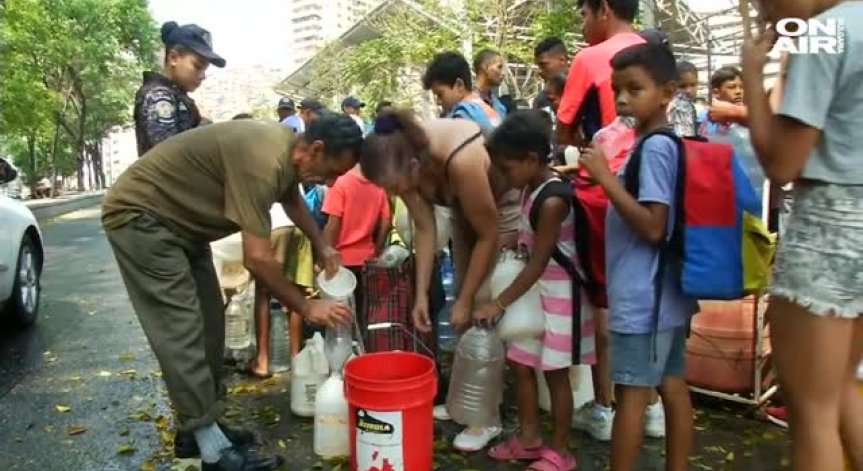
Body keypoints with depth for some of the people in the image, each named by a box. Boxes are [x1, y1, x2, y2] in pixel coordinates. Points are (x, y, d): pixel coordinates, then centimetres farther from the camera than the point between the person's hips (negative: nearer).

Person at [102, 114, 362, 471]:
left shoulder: (288, 148, -3)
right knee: (182, 332, -13)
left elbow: (292, 200, 20)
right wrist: (306, 308, -20)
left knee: (208, 322, 10)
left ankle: (198, 428, 20)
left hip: (180, 219, 10)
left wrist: (322, 247, 10)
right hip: (139, 215, -10)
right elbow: (257, 258, -32)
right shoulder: (262, 160, -33)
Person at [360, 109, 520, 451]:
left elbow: (488, 235, -27)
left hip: (507, 204, -6)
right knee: (464, 304, 7)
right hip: (465, 207, 6)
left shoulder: (460, 161, -40)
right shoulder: (405, 157, -22)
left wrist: (465, 299, -19)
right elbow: (424, 228, -12)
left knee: (484, 304, -11)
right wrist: (421, 294, -13)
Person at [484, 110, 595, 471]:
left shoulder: (552, 201, -25)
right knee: (520, 363, 15)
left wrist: (499, 303, -17)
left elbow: (538, 264, -22)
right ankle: (529, 437, 30)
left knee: (555, 373, 4)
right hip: (535, 289, 9)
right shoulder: (532, 188, 3)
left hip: (558, 293, -9)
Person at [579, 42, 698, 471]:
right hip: (666, 292, 10)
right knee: (673, 386, 15)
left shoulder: (653, 148, -17)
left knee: (631, 392, 1)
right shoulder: (664, 145, 12)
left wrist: (606, 178, -22)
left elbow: (653, 227, -24)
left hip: (643, 297, -10)